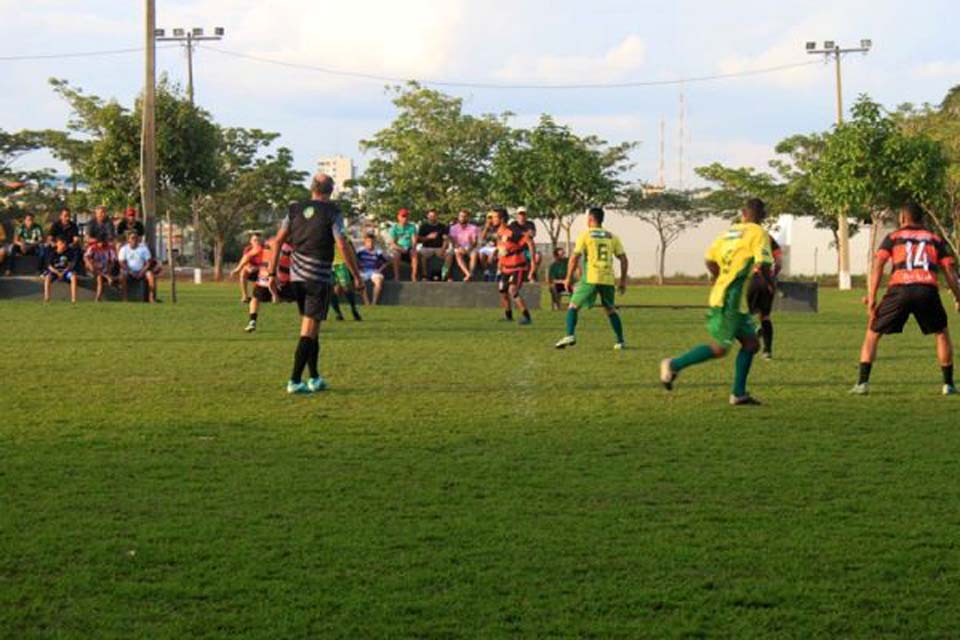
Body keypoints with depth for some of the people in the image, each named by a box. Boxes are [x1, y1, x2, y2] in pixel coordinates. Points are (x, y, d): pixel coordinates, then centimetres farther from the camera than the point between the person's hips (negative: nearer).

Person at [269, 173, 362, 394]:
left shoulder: (295, 209, 6)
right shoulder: (331, 213, -8)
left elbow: (279, 240, 5)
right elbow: (342, 246, -13)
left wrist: (273, 271, 9)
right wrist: (356, 276, -7)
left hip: (297, 276, 5)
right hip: (320, 276, -5)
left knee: (309, 327, 16)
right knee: (309, 329, -4)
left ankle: (315, 378, 21)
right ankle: (295, 381, -10)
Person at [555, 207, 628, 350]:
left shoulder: (585, 235, 1)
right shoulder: (612, 237, 13)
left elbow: (575, 258, -5)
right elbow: (624, 260, 10)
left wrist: (569, 278, 2)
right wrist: (623, 280, 17)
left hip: (590, 279, -4)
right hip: (608, 279, 4)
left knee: (573, 306, 6)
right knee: (611, 310, 20)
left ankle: (570, 335, -13)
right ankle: (620, 341, 15)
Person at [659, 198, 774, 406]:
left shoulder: (729, 232, 13)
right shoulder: (759, 234, -8)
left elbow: (710, 260, 11)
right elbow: (763, 265, -18)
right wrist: (771, 282, 2)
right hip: (730, 300, -9)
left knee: (751, 343, 11)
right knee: (719, 349, -2)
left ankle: (739, 393, 9)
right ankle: (674, 365, 4)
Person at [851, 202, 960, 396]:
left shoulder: (893, 238, 19)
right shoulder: (935, 239, 23)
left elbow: (878, 265, 5)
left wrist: (871, 299, 0)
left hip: (899, 288, -1)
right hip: (928, 289, 1)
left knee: (873, 333, 13)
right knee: (942, 334, 23)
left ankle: (863, 383, 2)